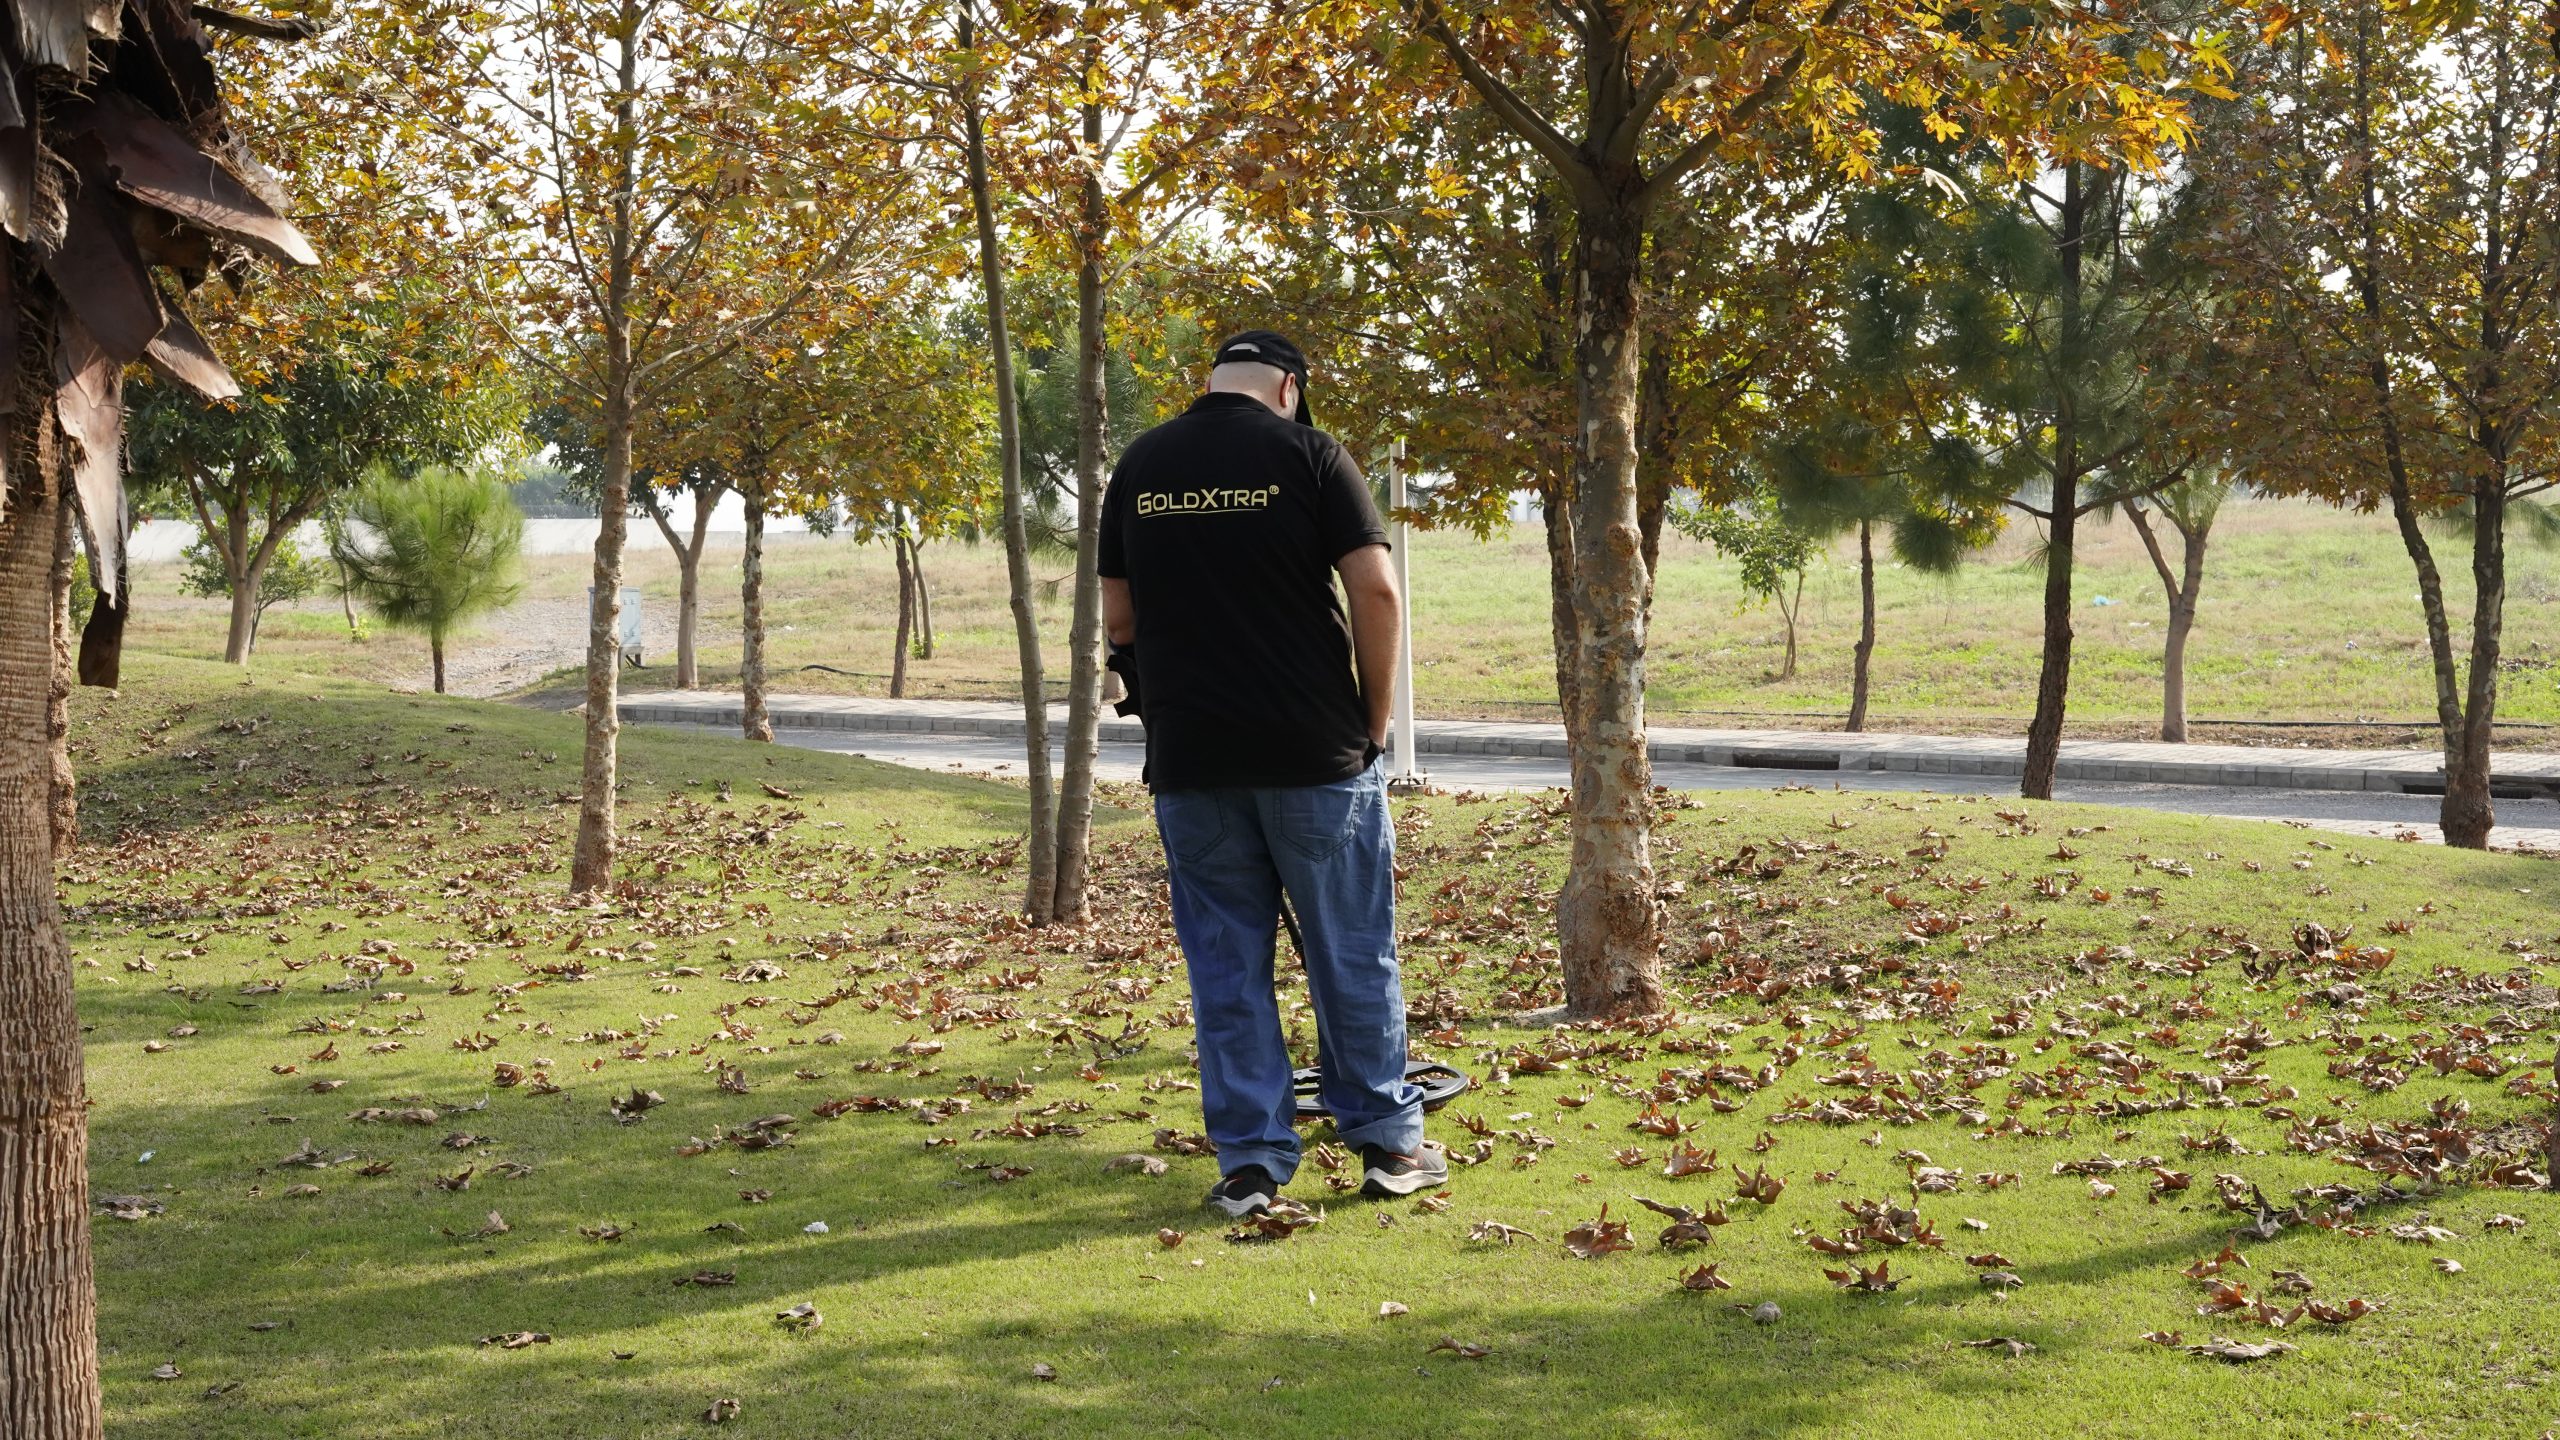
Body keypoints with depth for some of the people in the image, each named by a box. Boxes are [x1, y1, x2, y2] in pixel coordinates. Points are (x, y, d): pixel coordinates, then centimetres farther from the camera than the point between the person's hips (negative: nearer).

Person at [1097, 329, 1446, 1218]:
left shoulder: (1139, 465, 8)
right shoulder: (1305, 452, -3)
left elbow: (1118, 619, 10)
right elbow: (1376, 593, -10)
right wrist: (1374, 720, 0)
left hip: (1188, 755, 3)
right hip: (1315, 749, -3)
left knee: (1226, 963, 9)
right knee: (1352, 955, 9)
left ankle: (1250, 1160, 9)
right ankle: (1388, 1141, 17)